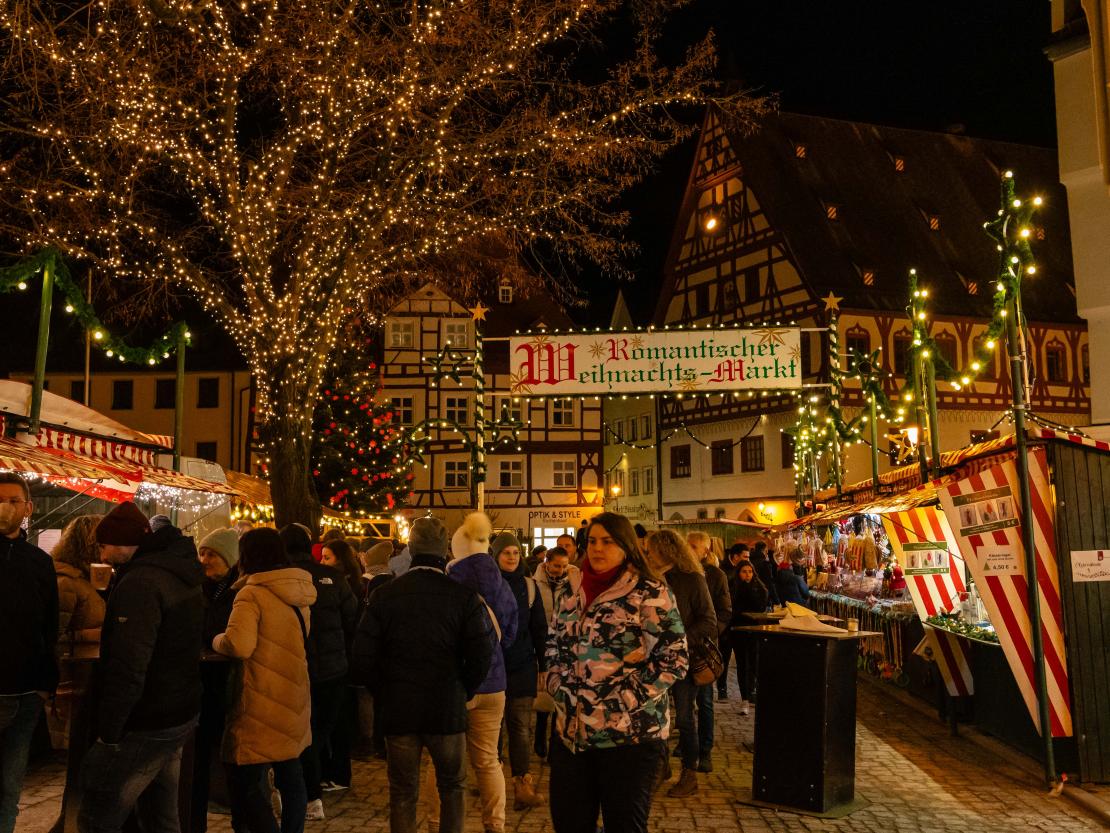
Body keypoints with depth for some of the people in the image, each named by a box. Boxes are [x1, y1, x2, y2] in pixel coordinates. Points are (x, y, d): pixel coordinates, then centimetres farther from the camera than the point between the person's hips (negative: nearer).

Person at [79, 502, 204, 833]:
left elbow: (127, 669, -25)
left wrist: (108, 733, -18)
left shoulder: (140, 582, -20)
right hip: (183, 715, 10)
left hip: (146, 727, -10)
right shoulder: (184, 575, 11)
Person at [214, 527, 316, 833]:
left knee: (246, 783, 0)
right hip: (293, 699, 8)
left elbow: (239, 645, -25)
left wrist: (216, 640, -6)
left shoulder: (252, 593, -15)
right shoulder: (300, 593, 8)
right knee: (291, 776, 16)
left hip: (263, 705, -8)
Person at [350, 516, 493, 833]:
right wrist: (463, 691, 5)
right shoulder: (464, 596, -11)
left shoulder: (384, 595, -7)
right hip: (447, 710, -1)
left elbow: (362, 658, -7)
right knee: (452, 788, 18)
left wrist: (384, 692, 9)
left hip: (398, 711, 1)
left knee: (403, 794, 15)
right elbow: (482, 655, -13)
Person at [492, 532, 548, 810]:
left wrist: (543, 664, 5)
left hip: (522, 666, 1)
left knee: (521, 727, -2)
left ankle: (523, 787, -2)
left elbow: (539, 628, 8)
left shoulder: (528, 585, 4)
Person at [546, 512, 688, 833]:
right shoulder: (574, 590, 9)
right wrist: (559, 687, 1)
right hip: (571, 730, 6)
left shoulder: (649, 593, -10)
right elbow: (554, 644, 18)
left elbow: (675, 657, -14)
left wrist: (624, 702, -17)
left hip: (629, 734, -6)